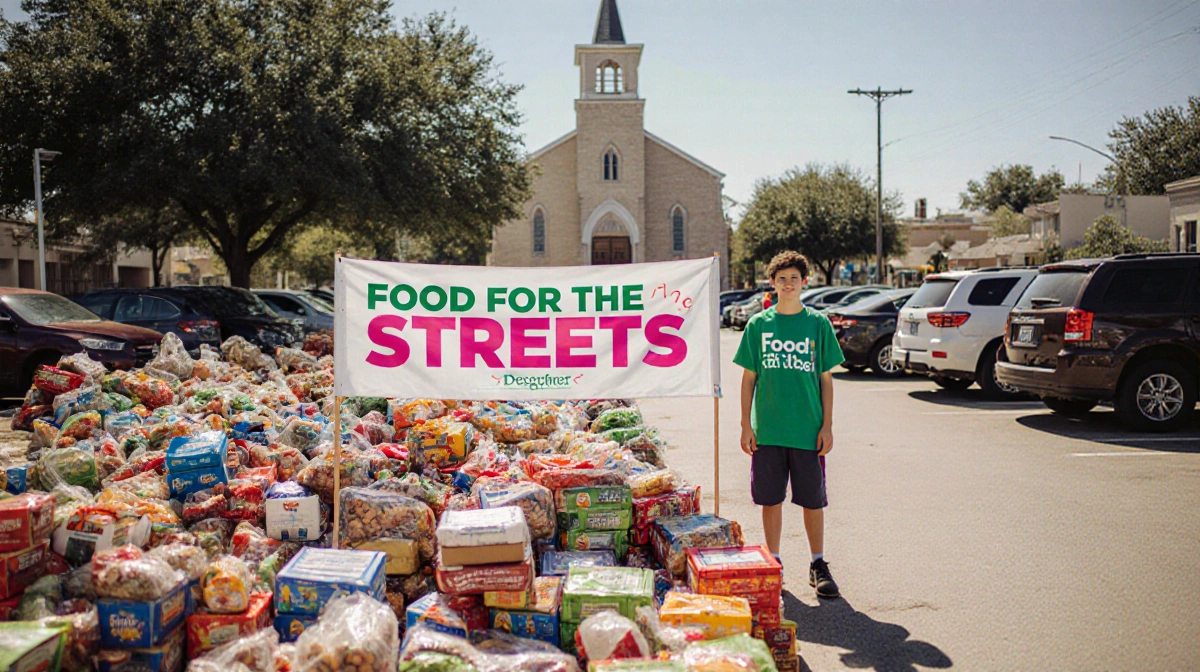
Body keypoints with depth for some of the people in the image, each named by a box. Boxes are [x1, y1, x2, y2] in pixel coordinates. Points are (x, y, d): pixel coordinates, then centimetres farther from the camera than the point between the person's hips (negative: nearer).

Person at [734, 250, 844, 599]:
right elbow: (749, 377, 6)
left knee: (813, 500, 7)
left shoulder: (818, 324, 3)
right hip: (767, 431, 1)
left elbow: (826, 378, 4)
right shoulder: (759, 324, 4)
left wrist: (827, 426, -1)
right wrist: (746, 425, 1)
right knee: (770, 500, 8)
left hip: (808, 430, -1)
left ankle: (818, 566, 21)